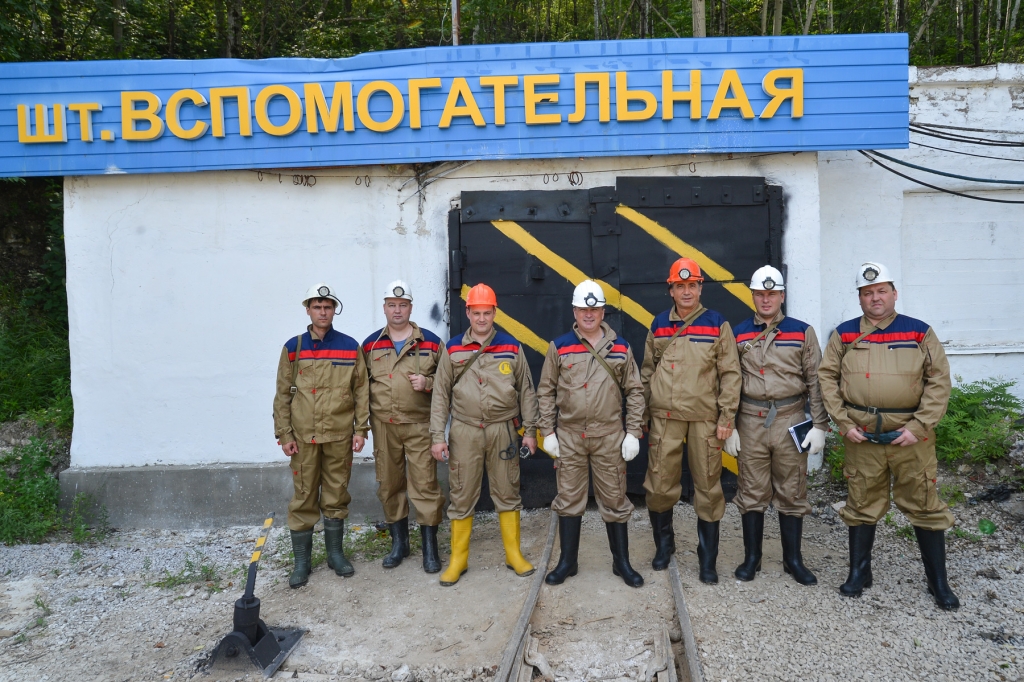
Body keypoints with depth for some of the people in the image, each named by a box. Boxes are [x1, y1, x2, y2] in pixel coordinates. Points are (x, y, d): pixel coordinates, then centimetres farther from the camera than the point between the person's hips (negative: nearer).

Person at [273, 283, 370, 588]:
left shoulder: (350, 347, 2)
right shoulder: (293, 347, 2)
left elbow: (361, 391, 3)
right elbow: (283, 394, 3)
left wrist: (360, 430, -1)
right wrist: (284, 434, -2)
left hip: (340, 436, 0)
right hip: (303, 436, 0)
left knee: (337, 496, 10)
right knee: (303, 498, 5)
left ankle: (336, 554, 24)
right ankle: (302, 561, 16)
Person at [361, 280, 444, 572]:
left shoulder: (430, 342, 2)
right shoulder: (371, 344, 8)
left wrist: (428, 383, -14)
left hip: (420, 425, -2)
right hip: (384, 427, 3)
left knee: (425, 485, -2)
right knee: (389, 485, 10)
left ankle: (430, 547, 10)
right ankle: (399, 543, 26)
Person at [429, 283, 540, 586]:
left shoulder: (511, 347, 3)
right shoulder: (452, 350, 3)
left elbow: (526, 391, 7)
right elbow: (440, 394, 4)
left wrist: (530, 430, 3)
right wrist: (437, 435, -2)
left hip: (503, 430, 0)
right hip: (465, 432, 0)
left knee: (507, 492, 8)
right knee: (462, 495, 5)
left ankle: (514, 554, 22)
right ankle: (458, 558, 18)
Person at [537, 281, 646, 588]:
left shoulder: (620, 347, 4)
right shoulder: (559, 347, 2)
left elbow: (634, 391, 6)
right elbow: (546, 392, 5)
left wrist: (633, 433, -1)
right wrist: (547, 432, 0)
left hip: (610, 436, 0)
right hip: (568, 436, 0)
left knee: (614, 499, 8)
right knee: (569, 499, 9)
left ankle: (622, 562, 22)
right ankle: (567, 561, 22)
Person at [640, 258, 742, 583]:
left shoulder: (717, 324, 0)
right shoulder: (658, 326, 8)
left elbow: (730, 374, -2)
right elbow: (647, 372, 14)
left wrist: (726, 418, -7)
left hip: (705, 419, -2)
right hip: (665, 418, 2)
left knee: (708, 486, 5)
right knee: (659, 484, 5)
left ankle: (708, 559, 17)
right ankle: (664, 544, 27)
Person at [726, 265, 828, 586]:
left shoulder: (802, 332, 3)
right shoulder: (739, 335, 5)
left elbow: (815, 381, 3)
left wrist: (819, 426, -2)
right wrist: (729, 427, 2)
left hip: (791, 420, 0)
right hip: (751, 421, 1)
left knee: (792, 492, 7)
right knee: (752, 491, 6)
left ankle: (793, 559, 20)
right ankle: (751, 558, 18)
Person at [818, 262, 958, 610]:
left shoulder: (920, 332, 1)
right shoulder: (844, 335, 4)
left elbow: (938, 381, -1)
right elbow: (828, 378, 4)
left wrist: (918, 426, -10)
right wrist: (844, 423, -4)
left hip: (911, 435, -1)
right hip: (861, 436, 1)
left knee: (924, 505, 6)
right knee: (861, 505, 11)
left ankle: (938, 581, 21)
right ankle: (859, 572, 25)